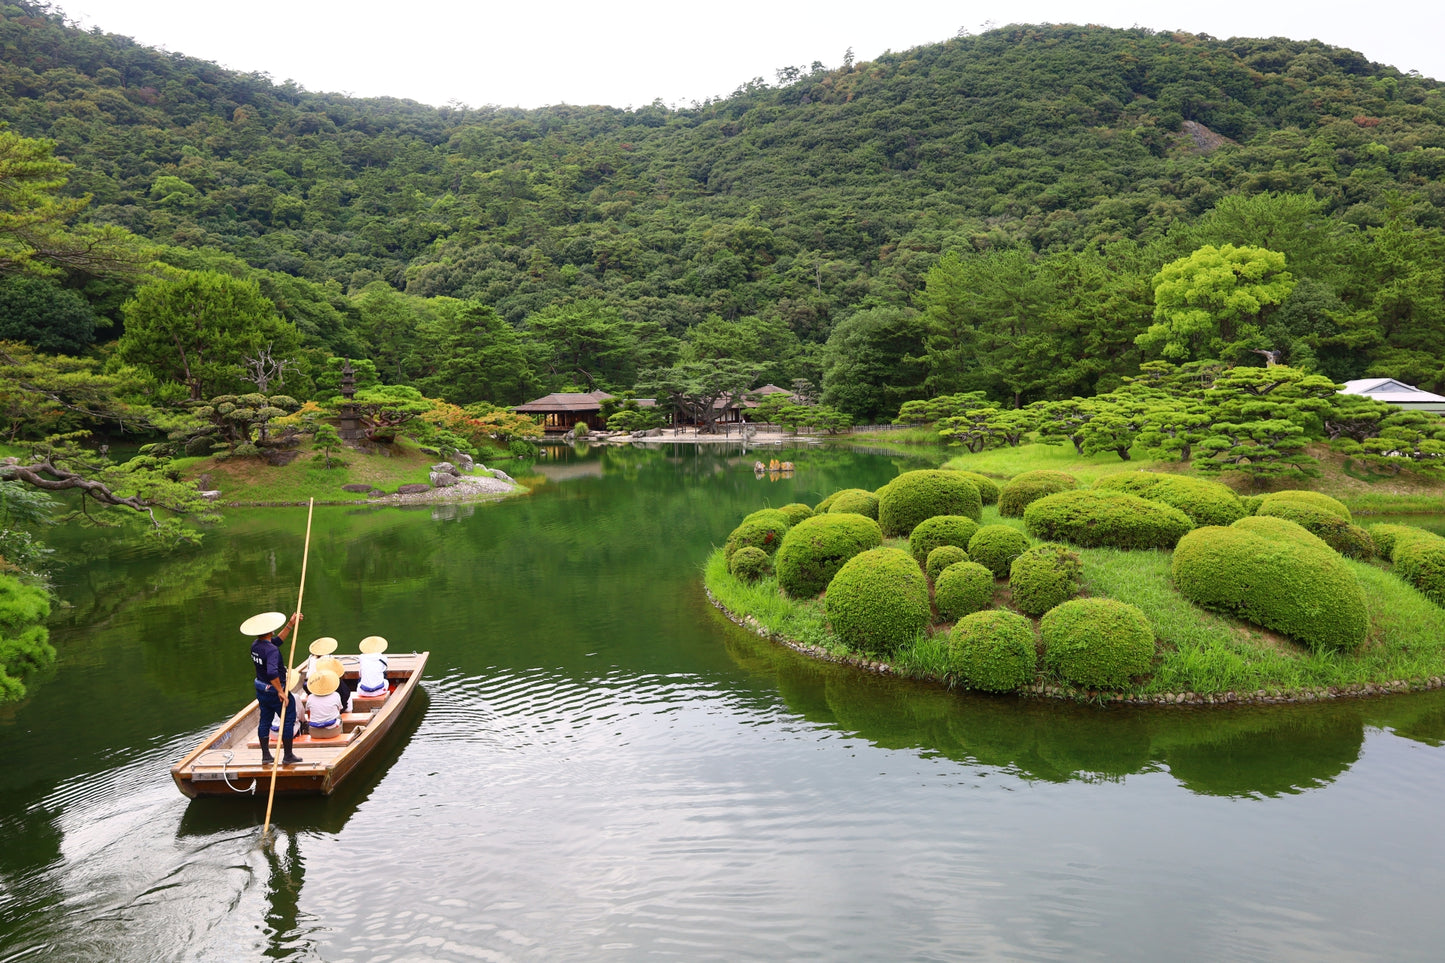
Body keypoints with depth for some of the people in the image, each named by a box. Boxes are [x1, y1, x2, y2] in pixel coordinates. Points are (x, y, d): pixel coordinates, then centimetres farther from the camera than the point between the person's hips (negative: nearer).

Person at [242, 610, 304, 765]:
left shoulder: (255, 645, 1)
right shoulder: (271, 650, -28)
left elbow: (277, 640, 17)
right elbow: (272, 672, -39)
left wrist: (290, 624, 13)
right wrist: (280, 691, -29)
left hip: (261, 691, 9)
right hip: (274, 691, -9)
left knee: (265, 721, 18)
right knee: (288, 720, 5)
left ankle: (265, 756, 25)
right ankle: (287, 756, 12)